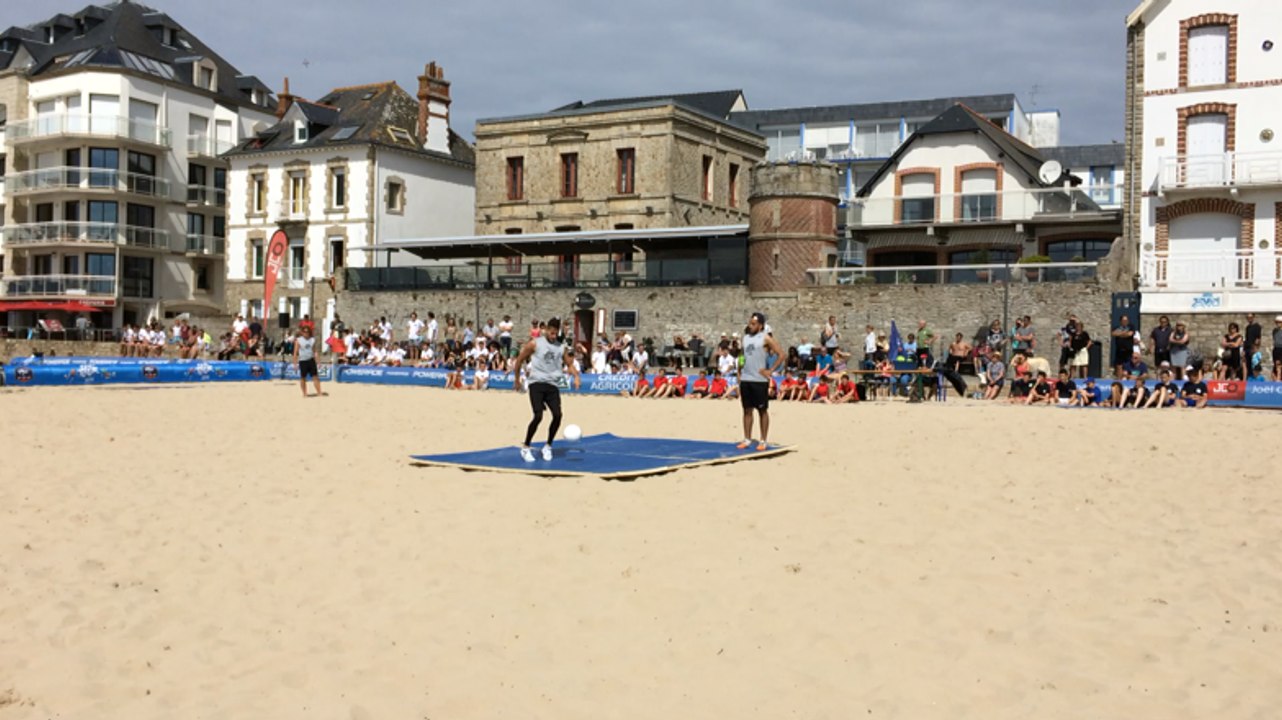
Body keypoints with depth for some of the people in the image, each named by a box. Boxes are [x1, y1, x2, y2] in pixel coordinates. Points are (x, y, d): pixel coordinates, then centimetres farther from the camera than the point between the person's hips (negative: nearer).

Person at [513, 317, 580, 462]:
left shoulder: (561, 347, 9)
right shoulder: (535, 344, -2)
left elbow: (570, 364, 15)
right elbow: (520, 360, 6)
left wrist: (576, 376, -6)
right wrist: (517, 380, 10)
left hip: (553, 385, 4)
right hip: (537, 383, -4)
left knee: (557, 415, -10)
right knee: (538, 416, -16)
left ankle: (548, 446, 11)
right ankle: (525, 447, 1)